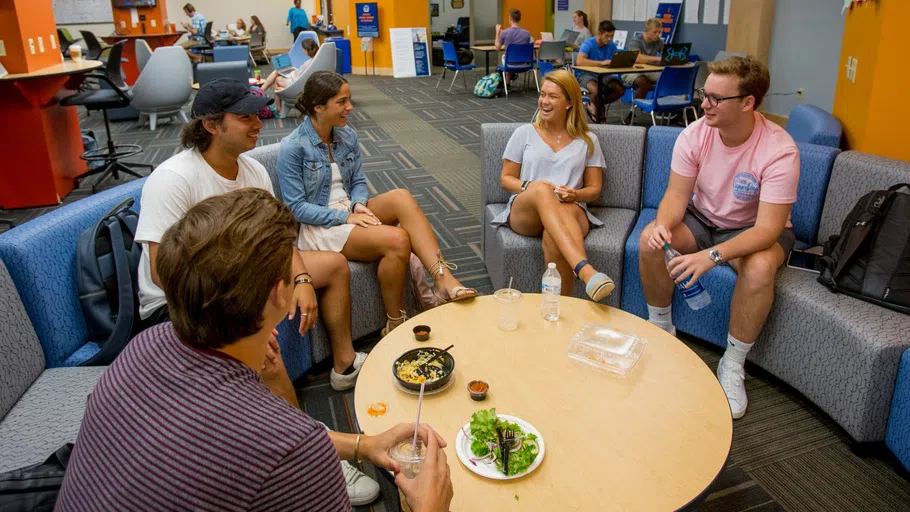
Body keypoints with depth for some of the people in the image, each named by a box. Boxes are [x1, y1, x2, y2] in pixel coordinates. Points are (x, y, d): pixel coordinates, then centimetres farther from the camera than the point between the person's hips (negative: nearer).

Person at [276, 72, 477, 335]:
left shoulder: (348, 136, 5)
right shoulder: (293, 147, -13)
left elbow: (358, 182, 10)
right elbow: (296, 207, -13)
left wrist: (358, 205, -13)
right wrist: (346, 217, -21)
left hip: (349, 211, 6)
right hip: (318, 226, -6)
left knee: (401, 196, -27)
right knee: (397, 239, -30)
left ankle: (442, 279, -34)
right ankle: (395, 327, -14)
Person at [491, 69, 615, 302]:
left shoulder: (587, 141, 17)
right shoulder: (524, 134, 16)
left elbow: (594, 189, 14)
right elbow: (506, 179, 13)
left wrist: (575, 194, -10)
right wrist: (529, 186, -10)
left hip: (571, 211, 0)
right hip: (525, 210, 0)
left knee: (553, 237, -40)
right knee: (541, 190, -40)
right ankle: (585, 270, -56)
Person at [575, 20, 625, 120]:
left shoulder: (612, 45, 1)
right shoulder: (588, 44, -16)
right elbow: (579, 61, -33)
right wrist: (601, 62, -38)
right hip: (586, 74, -5)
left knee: (621, 89, -19)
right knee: (596, 90, -37)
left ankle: (599, 105, 8)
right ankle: (594, 106, 1)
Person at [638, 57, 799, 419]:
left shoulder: (779, 150, -27)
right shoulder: (695, 135, -15)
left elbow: (768, 228, -32)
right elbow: (676, 196, -13)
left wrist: (713, 255, -47)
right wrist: (663, 224, -37)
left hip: (754, 228, -3)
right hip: (702, 217, 4)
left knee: (759, 267, -36)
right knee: (650, 240, -24)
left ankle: (733, 365, -14)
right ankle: (661, 328, 0)